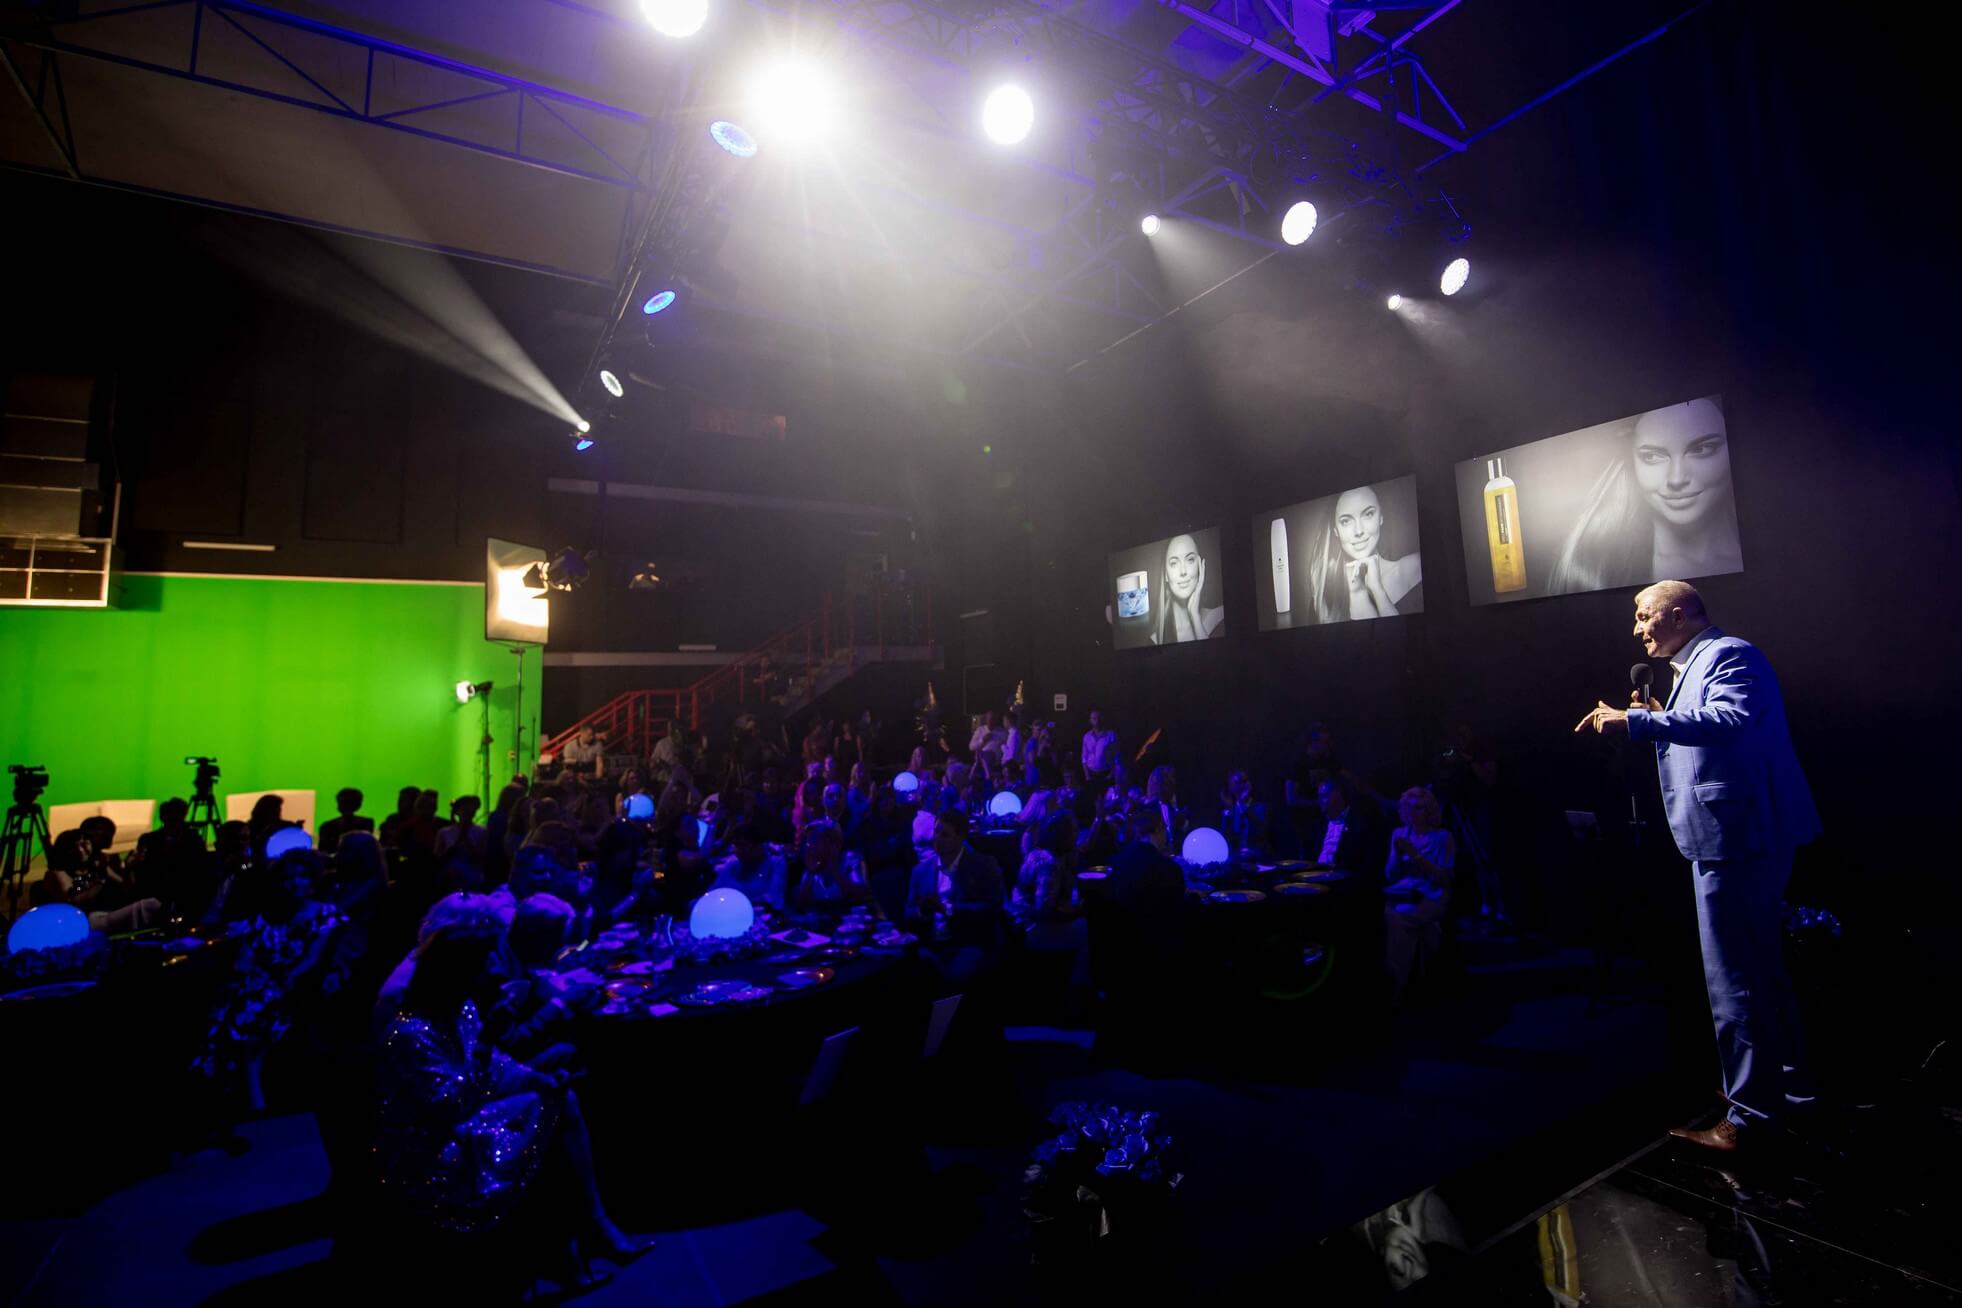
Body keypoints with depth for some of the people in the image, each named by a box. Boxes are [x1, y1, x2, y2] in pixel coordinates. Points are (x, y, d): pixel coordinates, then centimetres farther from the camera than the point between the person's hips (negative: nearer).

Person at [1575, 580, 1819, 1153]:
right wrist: (1658, 719, 8)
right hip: (1734, 837, 11)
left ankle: (1752, 1112, 6)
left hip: (1737, 836, -11)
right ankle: (1787, 1080, 38)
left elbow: (1730, 719, -31)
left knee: (1735, 978, -4)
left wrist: (1638, 722, -35)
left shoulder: (1728, 654, -12)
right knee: (1759, 966, 22)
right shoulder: (1696, 666, 18)